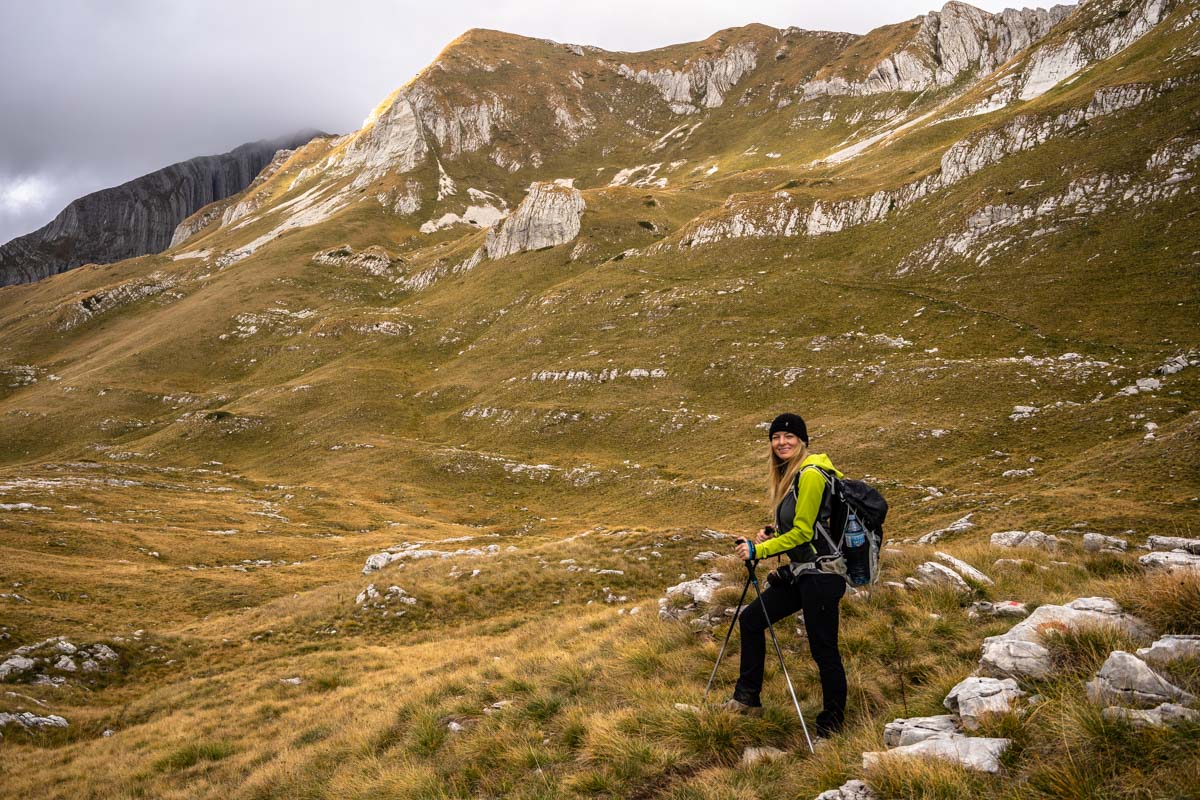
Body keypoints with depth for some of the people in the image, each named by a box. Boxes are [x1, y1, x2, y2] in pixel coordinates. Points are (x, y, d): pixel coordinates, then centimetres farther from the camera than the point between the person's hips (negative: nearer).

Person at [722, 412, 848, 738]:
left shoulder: (811, 475, -14)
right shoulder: (787, 475, 14)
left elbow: (803, 531, -16)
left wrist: (759, 550, -14)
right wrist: (772, 534, 6)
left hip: (821, 573, -10)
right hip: (799, 571, 10)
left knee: (823, 649, -3)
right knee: (751, 618, 12)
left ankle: (832, 724, 12)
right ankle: (747, 698, 22)